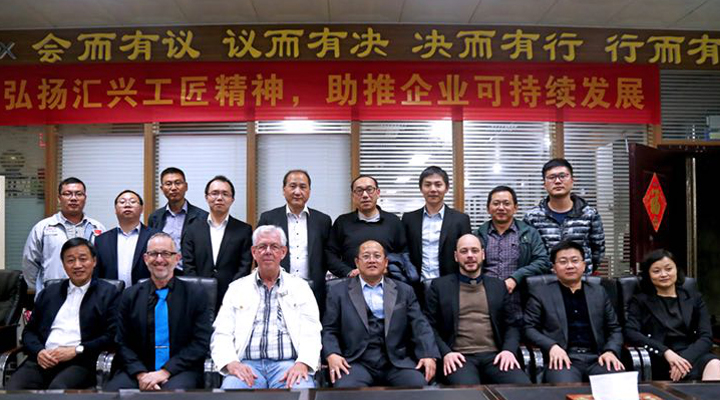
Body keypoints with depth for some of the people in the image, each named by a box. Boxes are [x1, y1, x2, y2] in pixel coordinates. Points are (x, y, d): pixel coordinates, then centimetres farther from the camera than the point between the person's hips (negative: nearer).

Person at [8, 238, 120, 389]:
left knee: (58, 389, -34)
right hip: (42, 359, 4)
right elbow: (29, 331, 19)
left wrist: (76, 350, -12)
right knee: (13, 389, -25)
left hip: (79, 362, -4)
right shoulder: (49, 292, 20)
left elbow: (112, 336, -2)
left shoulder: (108, 293, 6)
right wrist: (39, 351, -2)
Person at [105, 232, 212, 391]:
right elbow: (123, 343, 7)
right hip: (139, 372, 3)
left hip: (180, 371, -2)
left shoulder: (196, 294, 1)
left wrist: (165, 372, -13)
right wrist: (141, 374, -10)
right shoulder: (130, 296, 9)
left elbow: (201, 343, -3)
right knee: (109, 392, -25)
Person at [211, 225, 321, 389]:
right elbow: (222, 334, 9)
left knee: (301, 388, -34)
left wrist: (303, 363, -14)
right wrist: (231, 362, -11)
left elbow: (311, 332, 6)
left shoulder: (300, 287, 14)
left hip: (288, 364, 0)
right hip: (247, 365, 1)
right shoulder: (237, 288, 16)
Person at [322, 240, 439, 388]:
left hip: (398, 362, 2)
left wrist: (428, 355, -10)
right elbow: (329, 330, 8)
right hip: (357, 362, -2)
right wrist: (332, 355, -12)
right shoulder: (339, 291, 12)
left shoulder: (404, 291, 16)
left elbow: (419, 326, 7)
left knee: (420, 385, -25)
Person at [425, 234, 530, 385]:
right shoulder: (440, 286, 8)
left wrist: (509, 350, -5)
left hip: (494, 355, 3)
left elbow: (512, 324, 15)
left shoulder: (498, 286, 16)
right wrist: (445, 353, -11)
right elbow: (430, 326, 6)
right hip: (459, 357, -3)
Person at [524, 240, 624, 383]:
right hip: (563, 359, -3)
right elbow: (528, 327, 5)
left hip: (597, 359, 4)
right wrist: (552, 346, -11)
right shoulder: (540, 292, 10)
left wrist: (610, 351, 0)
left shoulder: (599, 292, 20)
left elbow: (615, 328, 20)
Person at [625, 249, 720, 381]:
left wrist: (685, 359, -14)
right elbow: (630, 333, -4)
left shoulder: (694, 298, 19)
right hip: (662, 361, -3)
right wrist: (666, 352, -18)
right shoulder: (640, 301, 13)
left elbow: (706, 337, 6)